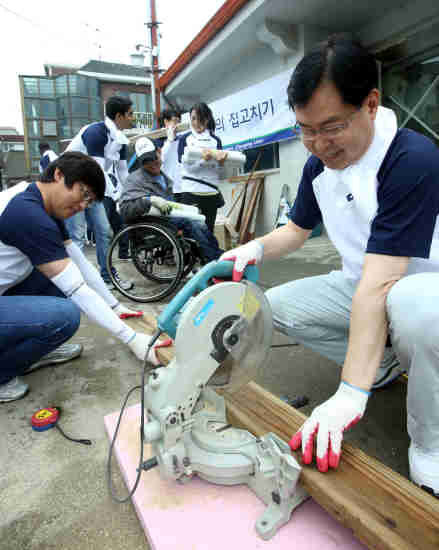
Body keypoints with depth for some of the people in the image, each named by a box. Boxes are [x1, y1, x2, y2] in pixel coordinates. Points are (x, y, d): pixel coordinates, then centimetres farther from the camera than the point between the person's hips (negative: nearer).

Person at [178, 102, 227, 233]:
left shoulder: (215, 140, 14)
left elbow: (220, 173, 9)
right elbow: (186, 164, -5)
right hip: (191, 192, -2)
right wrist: (205, 159, -21)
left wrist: (221, 162, -13)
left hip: (211, 193, 2)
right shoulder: (184, 139, 11)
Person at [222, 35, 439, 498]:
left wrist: (350, 395, -34)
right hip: (360, 290, 7)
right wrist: (257, 247, -12)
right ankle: (386, 364, 9)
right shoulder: (319, 164, -3)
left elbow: (378, 285, -35)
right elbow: (297, 229, 11)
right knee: (275, 306, -4)